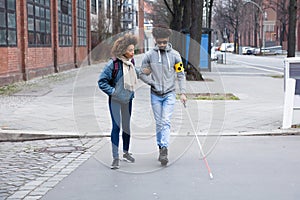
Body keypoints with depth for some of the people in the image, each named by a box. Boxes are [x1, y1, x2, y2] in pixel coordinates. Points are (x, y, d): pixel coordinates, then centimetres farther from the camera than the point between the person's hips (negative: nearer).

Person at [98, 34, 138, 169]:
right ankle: (115, 158, -2)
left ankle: (126, 153, 30)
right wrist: (112, 91, -17)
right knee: (116, 126, -8)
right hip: (115, 100, -6)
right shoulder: (113, 64, -19)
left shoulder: (131, 62, 0)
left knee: (127, 126, 14)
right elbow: (101, 81, -15)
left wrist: (131, 91, 12)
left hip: (128, 99, 6)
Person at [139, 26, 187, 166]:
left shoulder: (174, 55, -1)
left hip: (169, 94, -1)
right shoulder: (149, 55, -1)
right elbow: (142, 74, 6)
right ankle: (160, 148, 18)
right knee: (159, 123, 7)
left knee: (166, 122, -11)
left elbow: (181, 74, 3)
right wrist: (153, 82, -10)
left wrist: (182, 93, -4)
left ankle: (164, 149, -15)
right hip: (155, 95, 1)